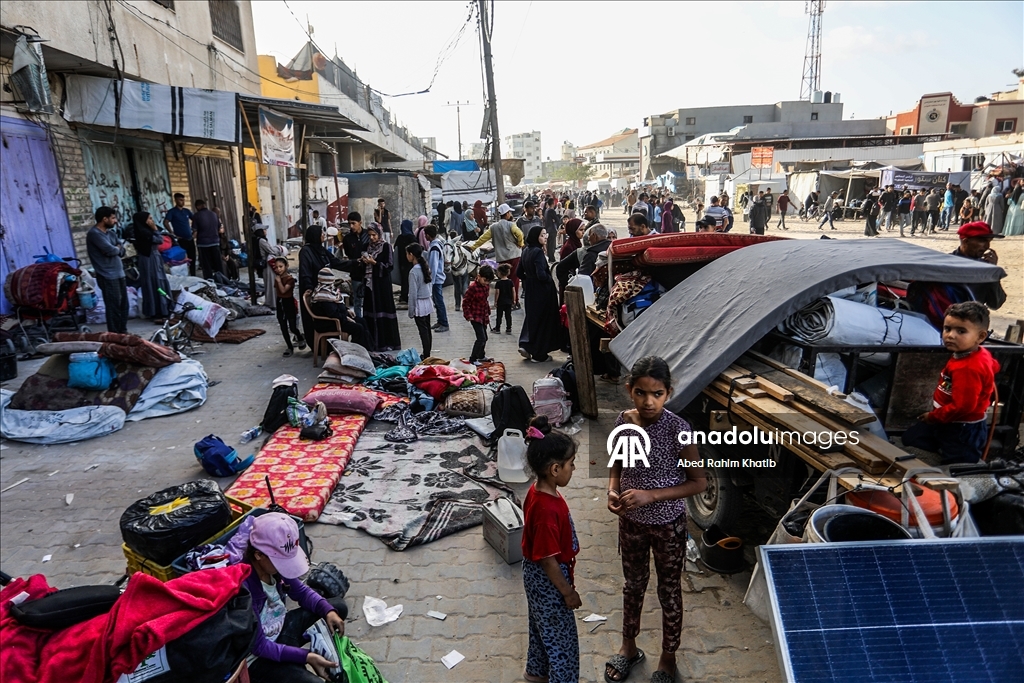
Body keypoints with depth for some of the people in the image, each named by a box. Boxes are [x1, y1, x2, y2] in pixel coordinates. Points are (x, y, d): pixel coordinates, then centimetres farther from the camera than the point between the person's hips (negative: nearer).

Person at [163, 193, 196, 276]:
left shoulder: (186, 211, 12)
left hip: (190, 239, 6)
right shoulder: (172, 211, -5)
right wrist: (173, 234, -17)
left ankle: (193, 276, 18)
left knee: (192, 259, 9)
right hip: (181, 240, -6)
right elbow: (165, 223, -16)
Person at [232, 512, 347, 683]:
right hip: (258, 657, -8)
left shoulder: (275, 561, -12)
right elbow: (258, 645, -26)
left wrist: (329, 611, -11)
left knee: (339, 606, 8)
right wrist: (306, 657, -27)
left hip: (280, 628, 8)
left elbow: (301, 592, 6)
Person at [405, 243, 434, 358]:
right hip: (428, 302, 8)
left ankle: (426, 356, 2)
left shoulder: (413, 272, -18)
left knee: (423, 331, -2)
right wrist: (430, 300, 18)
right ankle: (427, 354, 23)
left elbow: (413, 293, -16)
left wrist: (411, 310, -9)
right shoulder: (425, 267, 5)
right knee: (427, 329, 14)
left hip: (419, 305, -8)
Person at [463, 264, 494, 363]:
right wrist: (468, 316, -17)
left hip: (483, 316, 8)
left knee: (484, 338, 18)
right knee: (481, 338, -13)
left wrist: (488, 312, 15)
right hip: (475, 316, -8)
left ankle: (481, 355, 38)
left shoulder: (486, 286, 4)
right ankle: (472, 359, -4)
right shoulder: (473, 287, -20)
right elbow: (465, 303, -15)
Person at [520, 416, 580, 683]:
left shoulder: (538, 491, -6)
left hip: (538, 577, 9)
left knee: (543, 628, 29)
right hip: (548, 581, -9)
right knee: (562, 639, 11)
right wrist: (568, 591, -14)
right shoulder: (547, 509, -35)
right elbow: (548, 560, -26)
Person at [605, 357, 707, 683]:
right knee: (633, 584, 24)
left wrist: (651, 495, -25)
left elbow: (699, 482, -17)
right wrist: (613, 490, -14)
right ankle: (629, 646, 47)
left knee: (669, 590, 18)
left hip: (668, 525, -4)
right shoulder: (623, 422, -12)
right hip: (631, 521, 4)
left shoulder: (677, 430, -25)